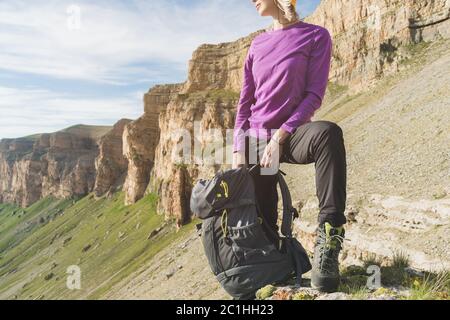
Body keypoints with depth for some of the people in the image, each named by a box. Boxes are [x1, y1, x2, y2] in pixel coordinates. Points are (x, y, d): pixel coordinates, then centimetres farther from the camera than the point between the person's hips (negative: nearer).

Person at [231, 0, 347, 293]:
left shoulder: (316, 36, -1)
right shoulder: (257, 44, 12)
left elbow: (314, 94, -9)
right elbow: (245, 102, 10)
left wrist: (281, 136, -18)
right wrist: (238, 151, 1)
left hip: (291, 134, -4)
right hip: (255, 140, 4)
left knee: (328, 133, -38)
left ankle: (328, 237, -35)